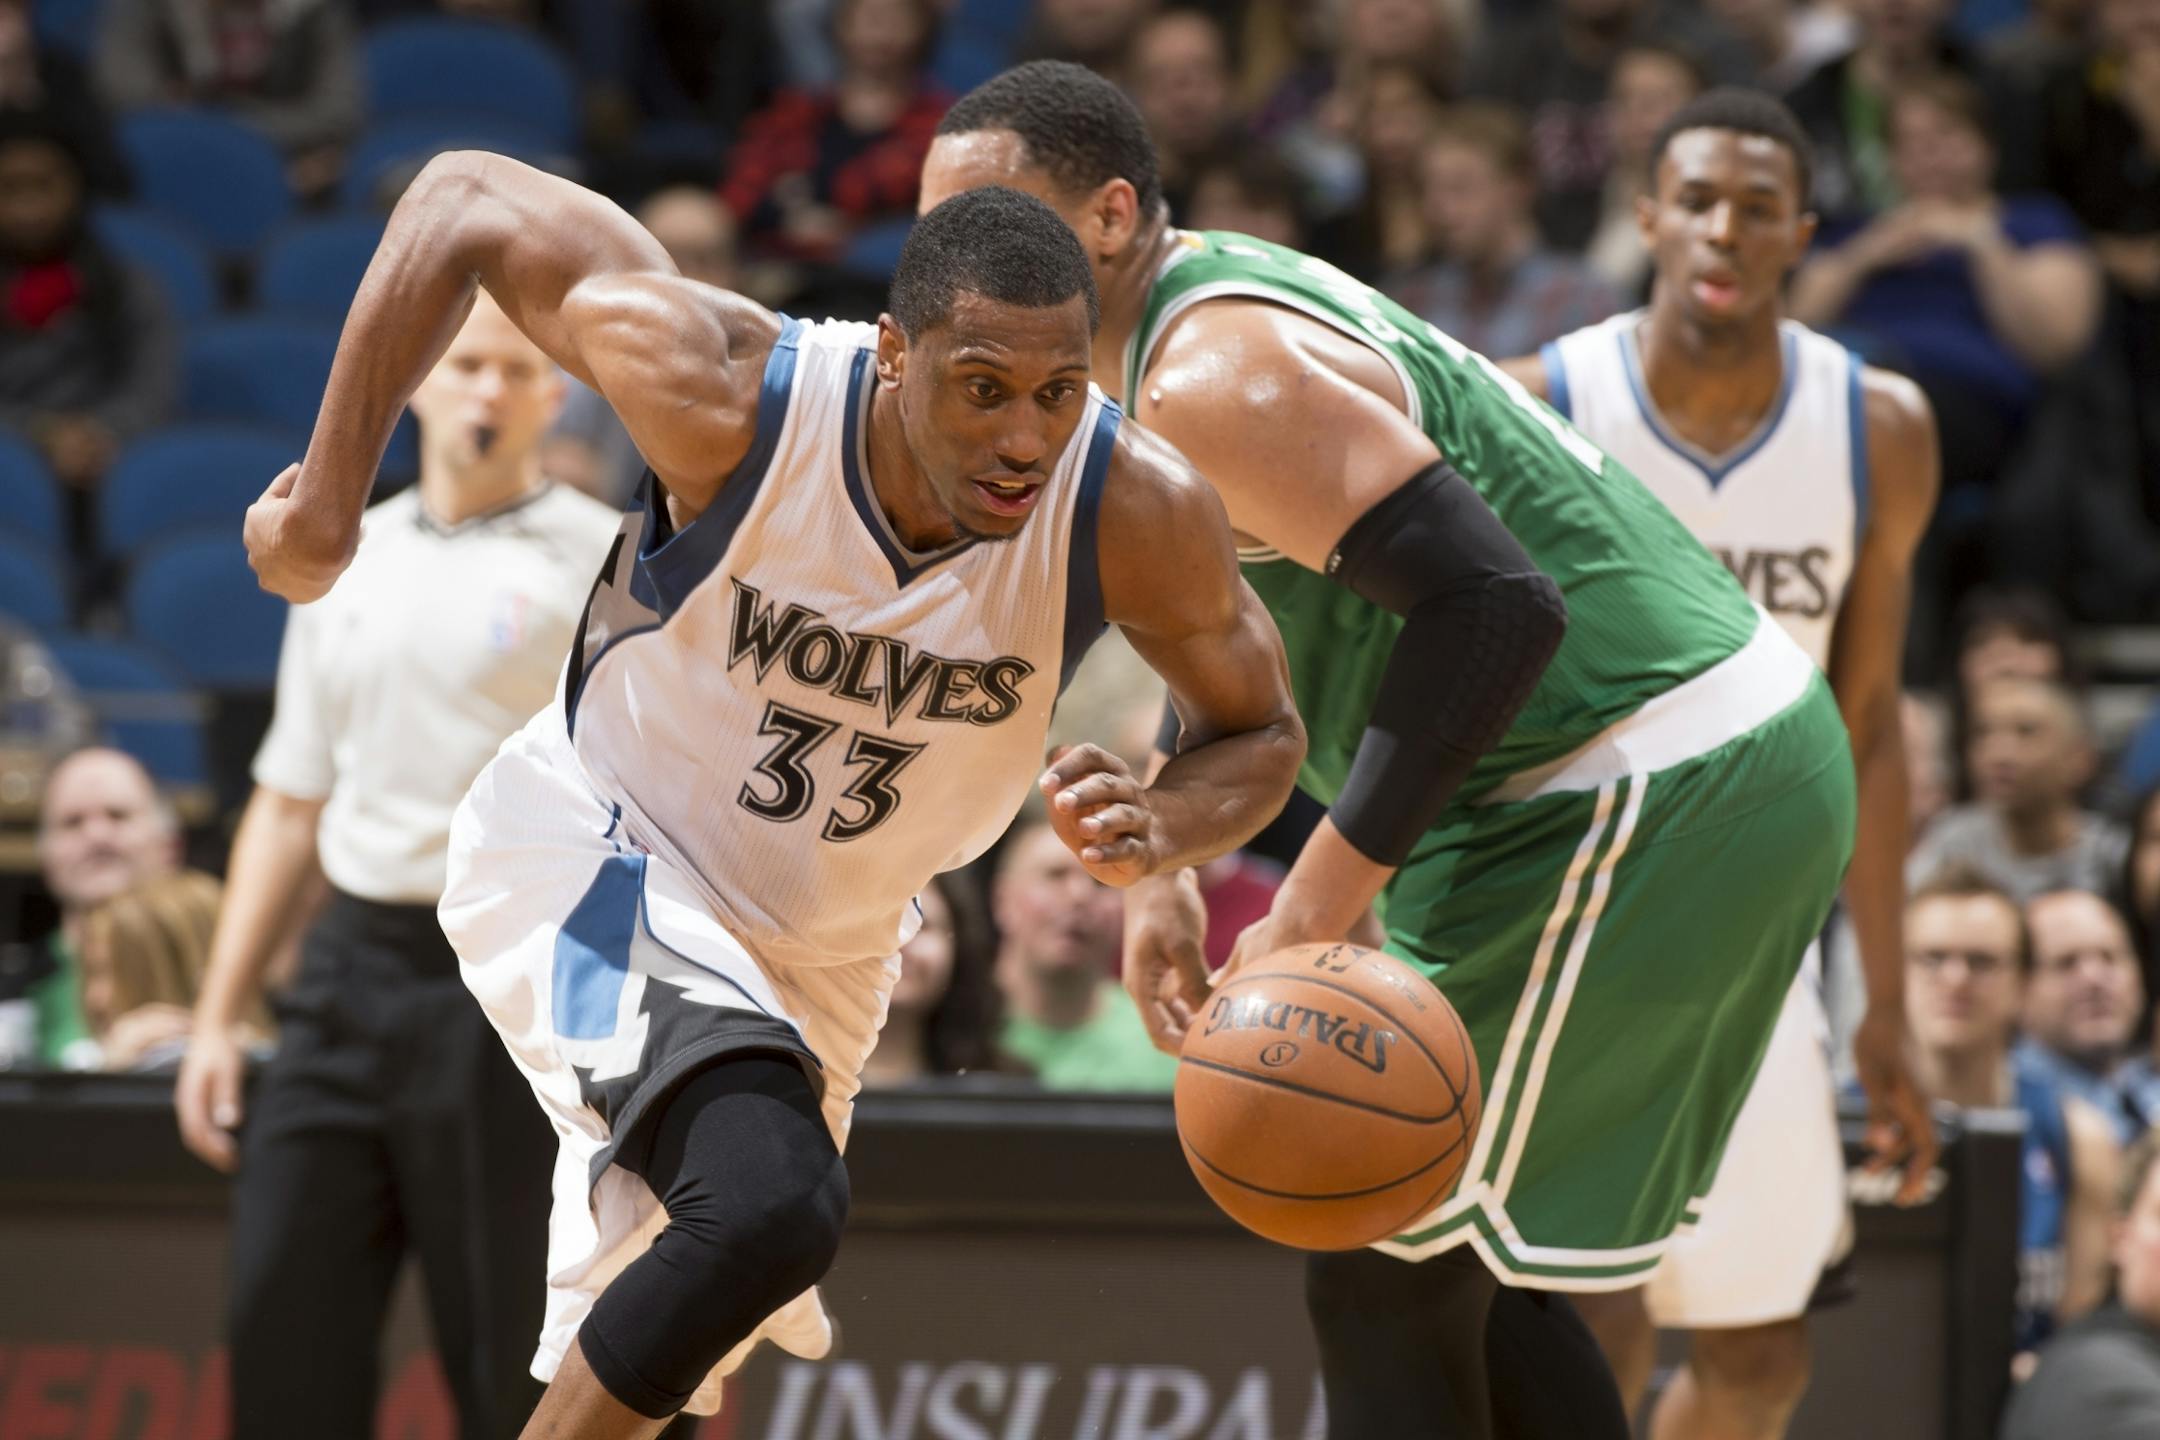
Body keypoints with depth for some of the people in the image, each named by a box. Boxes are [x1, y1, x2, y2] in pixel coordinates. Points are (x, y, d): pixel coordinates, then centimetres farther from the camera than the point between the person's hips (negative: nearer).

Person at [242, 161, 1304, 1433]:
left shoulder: (1137, 512, -24)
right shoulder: (734, 397, -30)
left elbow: (1262, 731, -5)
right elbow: (468, 201, -18)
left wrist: (1158, 830, -28)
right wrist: (329, 497, -16)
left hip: (818, 943, 5)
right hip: (592, 849, -5)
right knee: (774, 1198, -33)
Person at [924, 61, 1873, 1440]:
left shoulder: (1215, 378, -19)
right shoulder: (1224, 292, 14)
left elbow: (1492, 604, -29)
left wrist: (1316, 913, -28)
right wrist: (1163, 863, 15)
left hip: (1647, 796, -10)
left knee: (1388, 1279, -5)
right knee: (1465, 1268, 19)